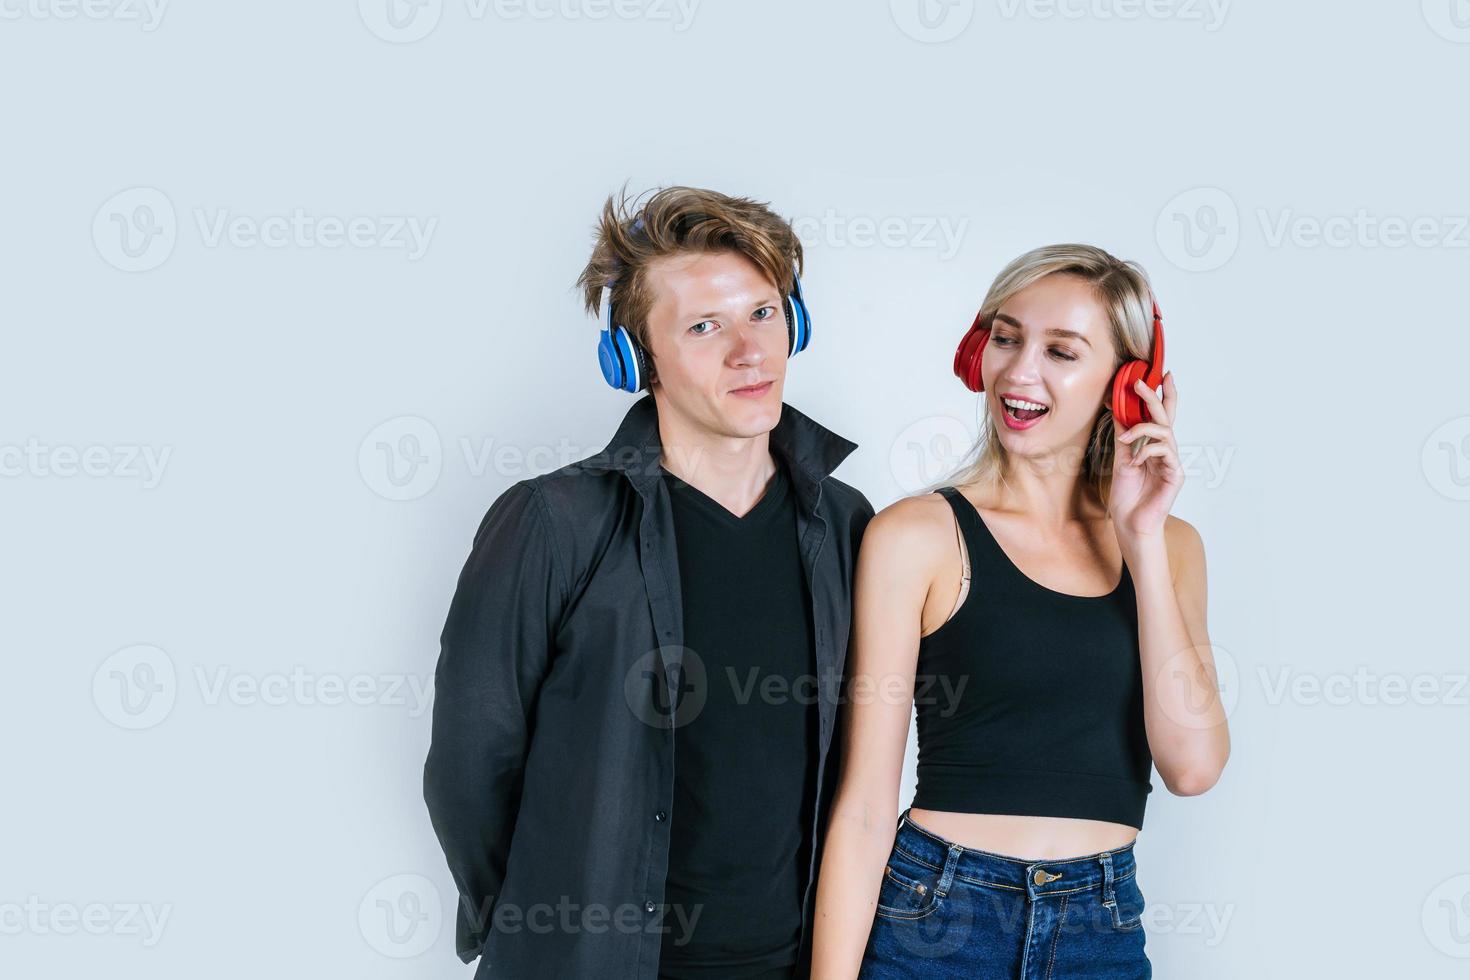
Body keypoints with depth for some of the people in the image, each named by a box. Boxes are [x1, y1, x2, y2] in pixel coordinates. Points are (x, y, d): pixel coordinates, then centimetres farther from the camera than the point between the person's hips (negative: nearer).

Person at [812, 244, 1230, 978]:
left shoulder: (1166, 546, 4)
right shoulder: (919, 535, -8)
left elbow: (1191, 765, -9)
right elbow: (863, 805, -9)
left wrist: (1141, 538, -9)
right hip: (934, 920, -3)